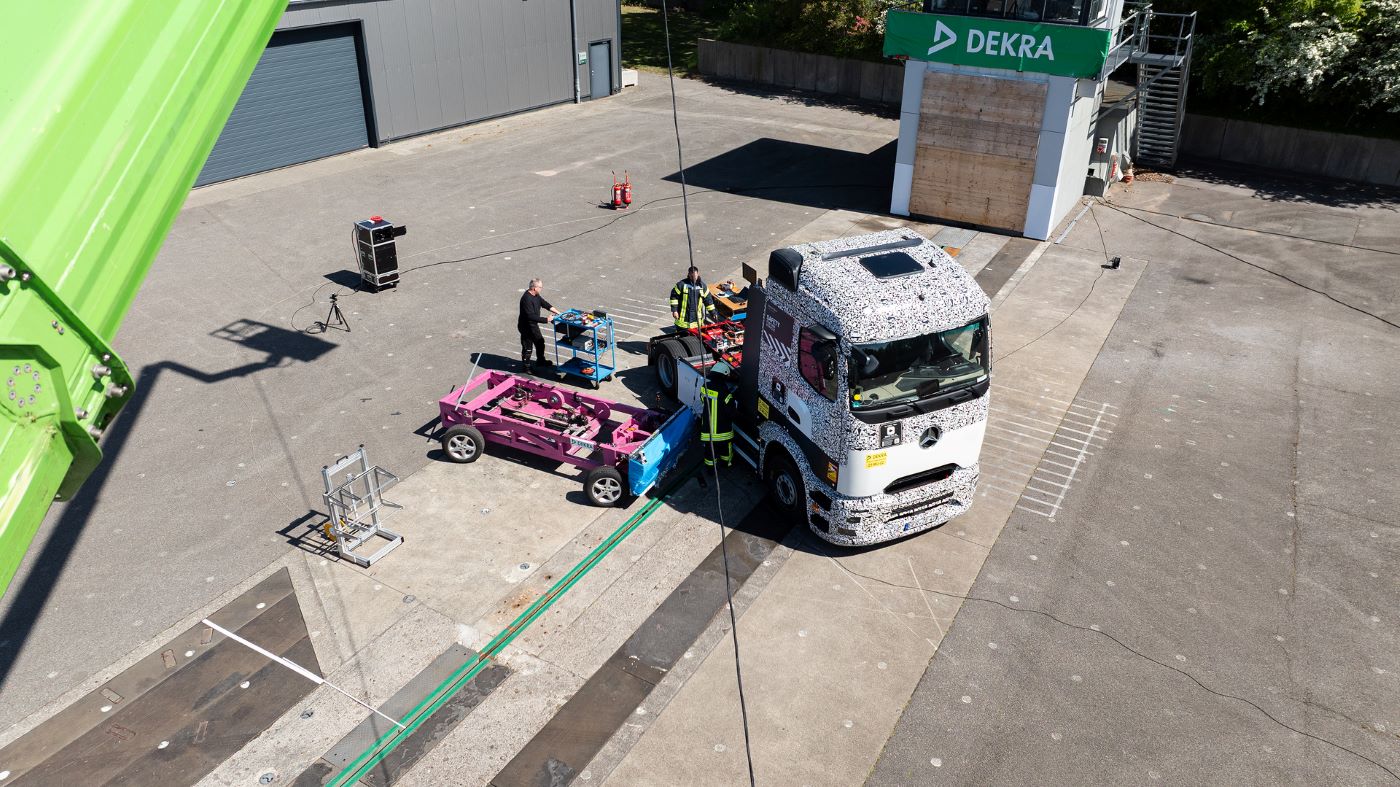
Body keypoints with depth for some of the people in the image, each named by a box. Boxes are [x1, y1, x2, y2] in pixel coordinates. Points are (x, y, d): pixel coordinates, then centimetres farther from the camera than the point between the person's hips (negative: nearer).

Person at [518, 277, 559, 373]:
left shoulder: (536, 295, -1)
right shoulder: (526, 299, -31)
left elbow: (544, 303, 12)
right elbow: (531, 316, -35)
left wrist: (556, 311, 3)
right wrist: (546, 319, -32)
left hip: (534, 325, 10)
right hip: (526, 327, -10)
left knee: (540, 342, 24)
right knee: (527, 347, 5)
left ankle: (541, 360, 45)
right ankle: (526, 367, 21)